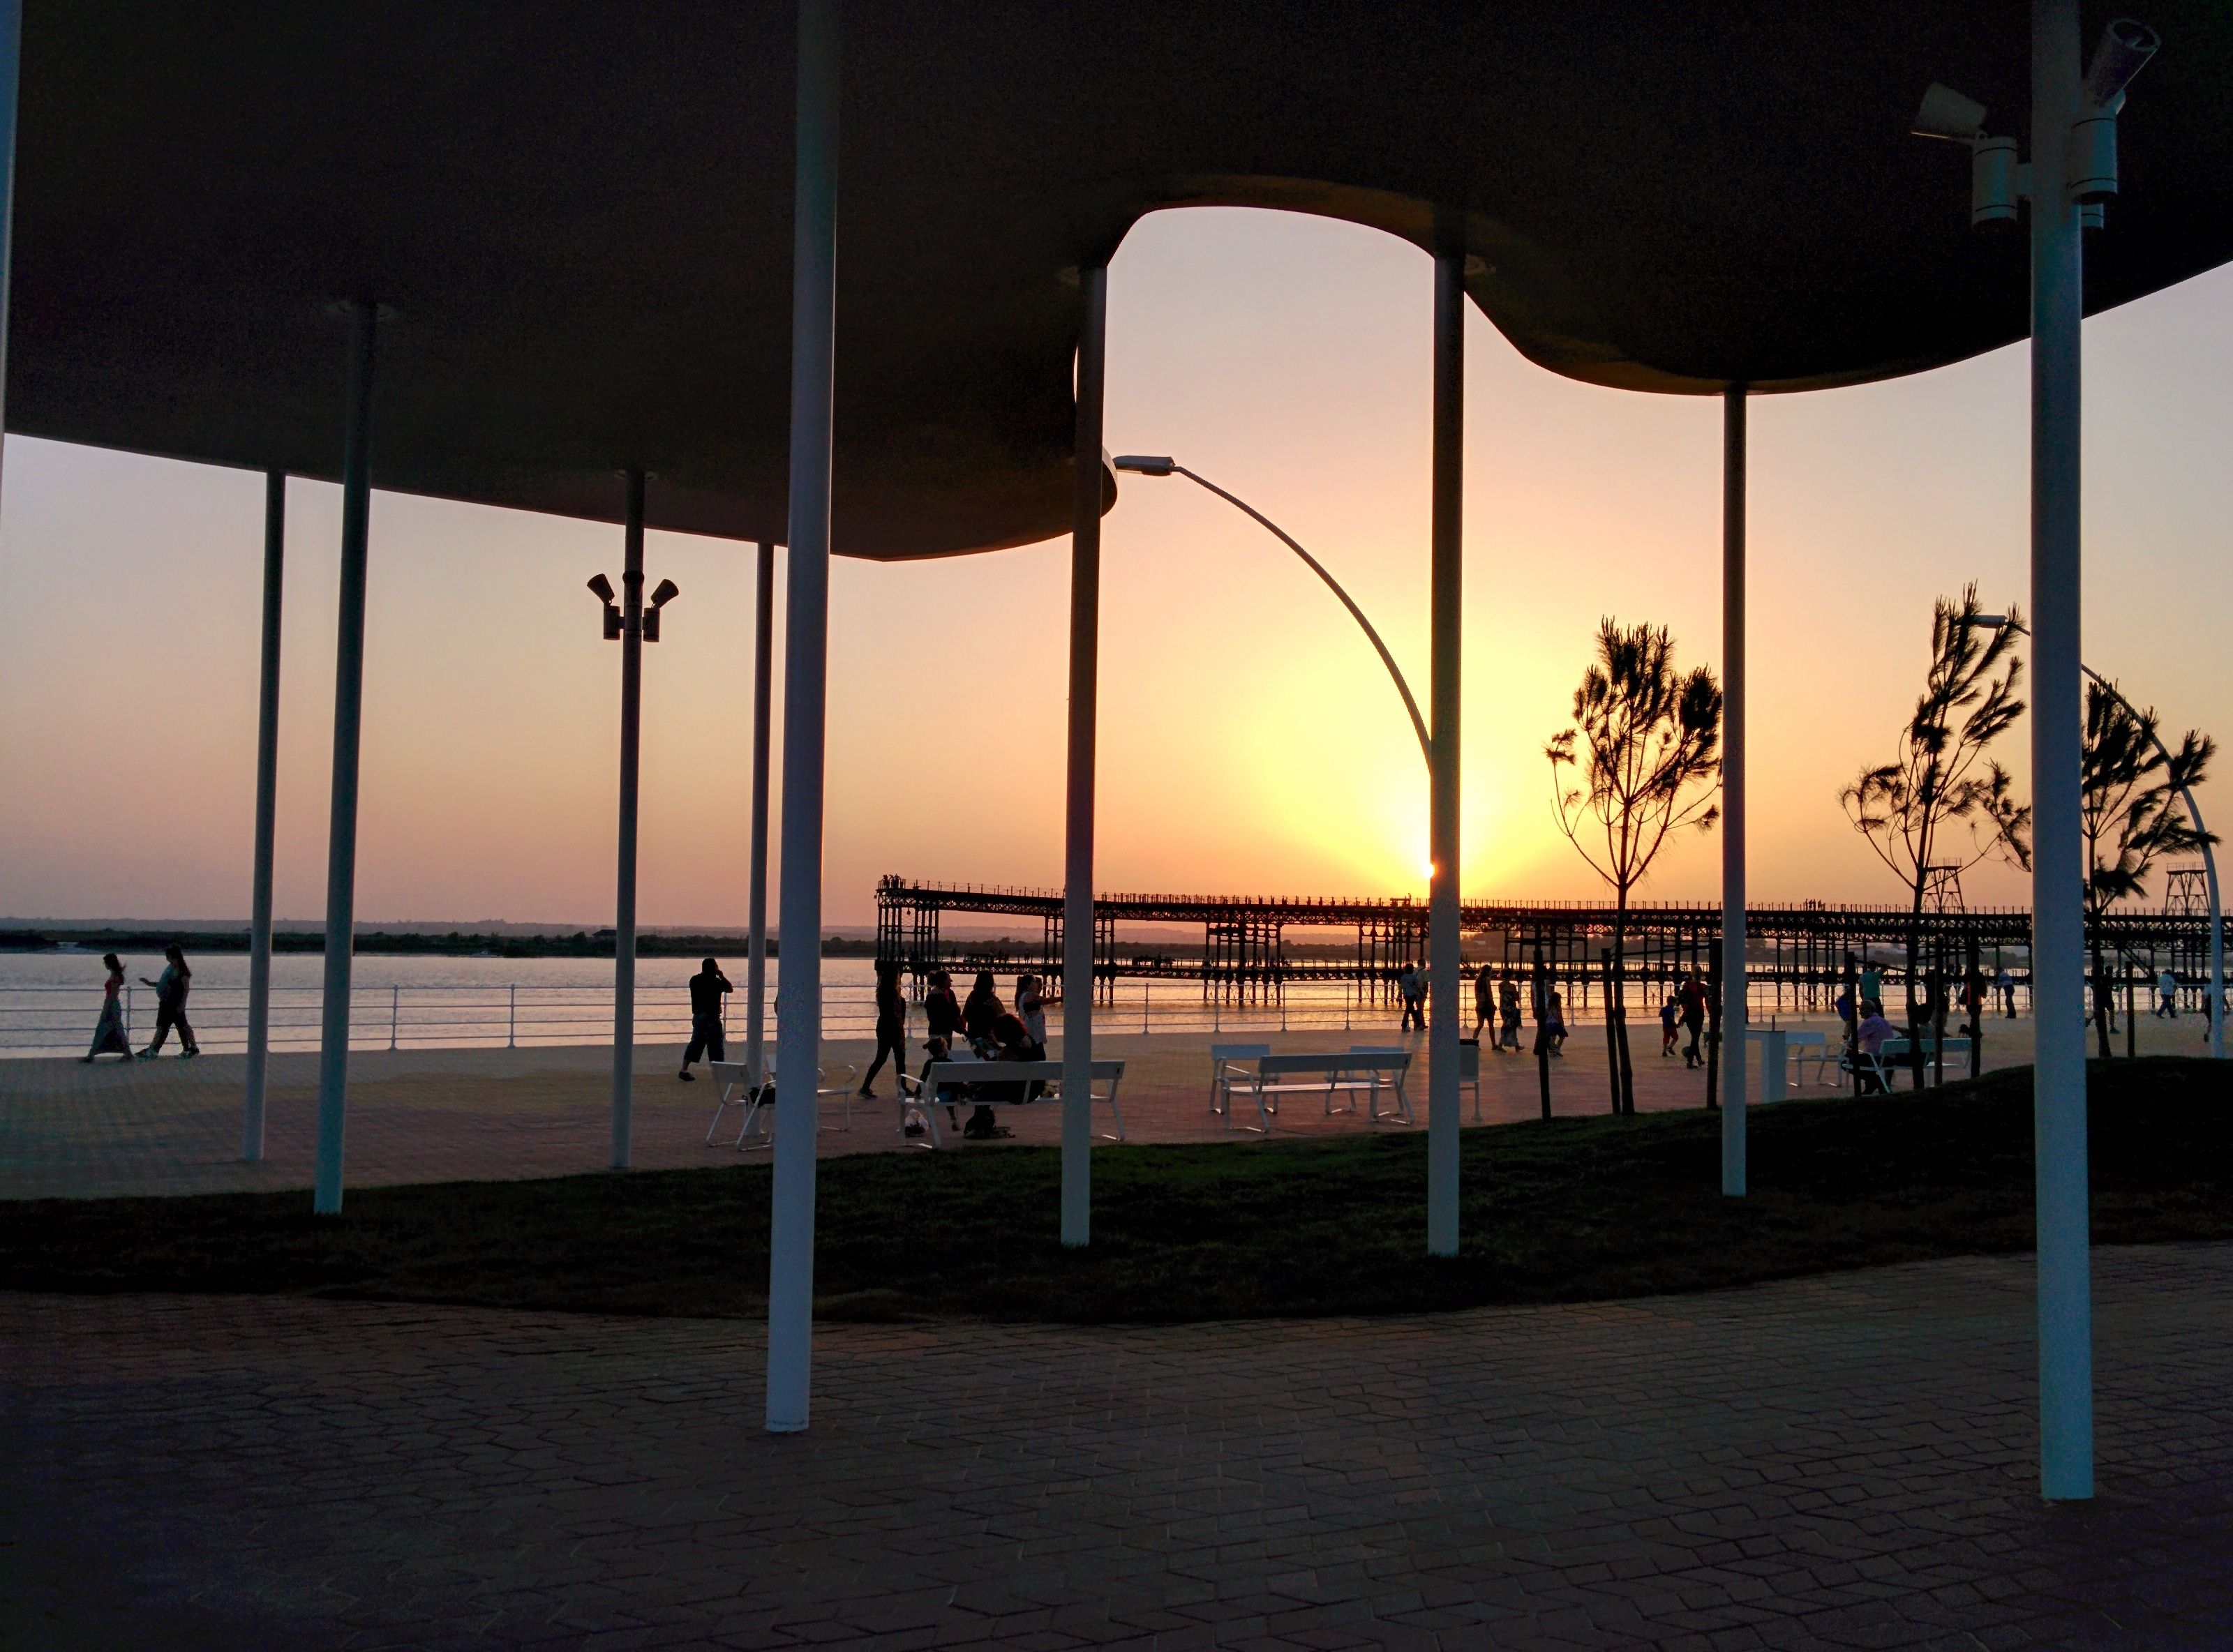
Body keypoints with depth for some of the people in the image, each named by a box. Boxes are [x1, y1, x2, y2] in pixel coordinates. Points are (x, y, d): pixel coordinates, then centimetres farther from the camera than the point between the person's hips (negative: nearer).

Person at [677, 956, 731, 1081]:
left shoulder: (694, 980, 5)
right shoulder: (715, 982, -13)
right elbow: (730, 989, -2)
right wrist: (721, 976, 4)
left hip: (697, 1016, 6)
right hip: (711, 1017, -6)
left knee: (696, 1042, 14)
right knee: (716, 1045, 0)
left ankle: (684, 1070, 12)